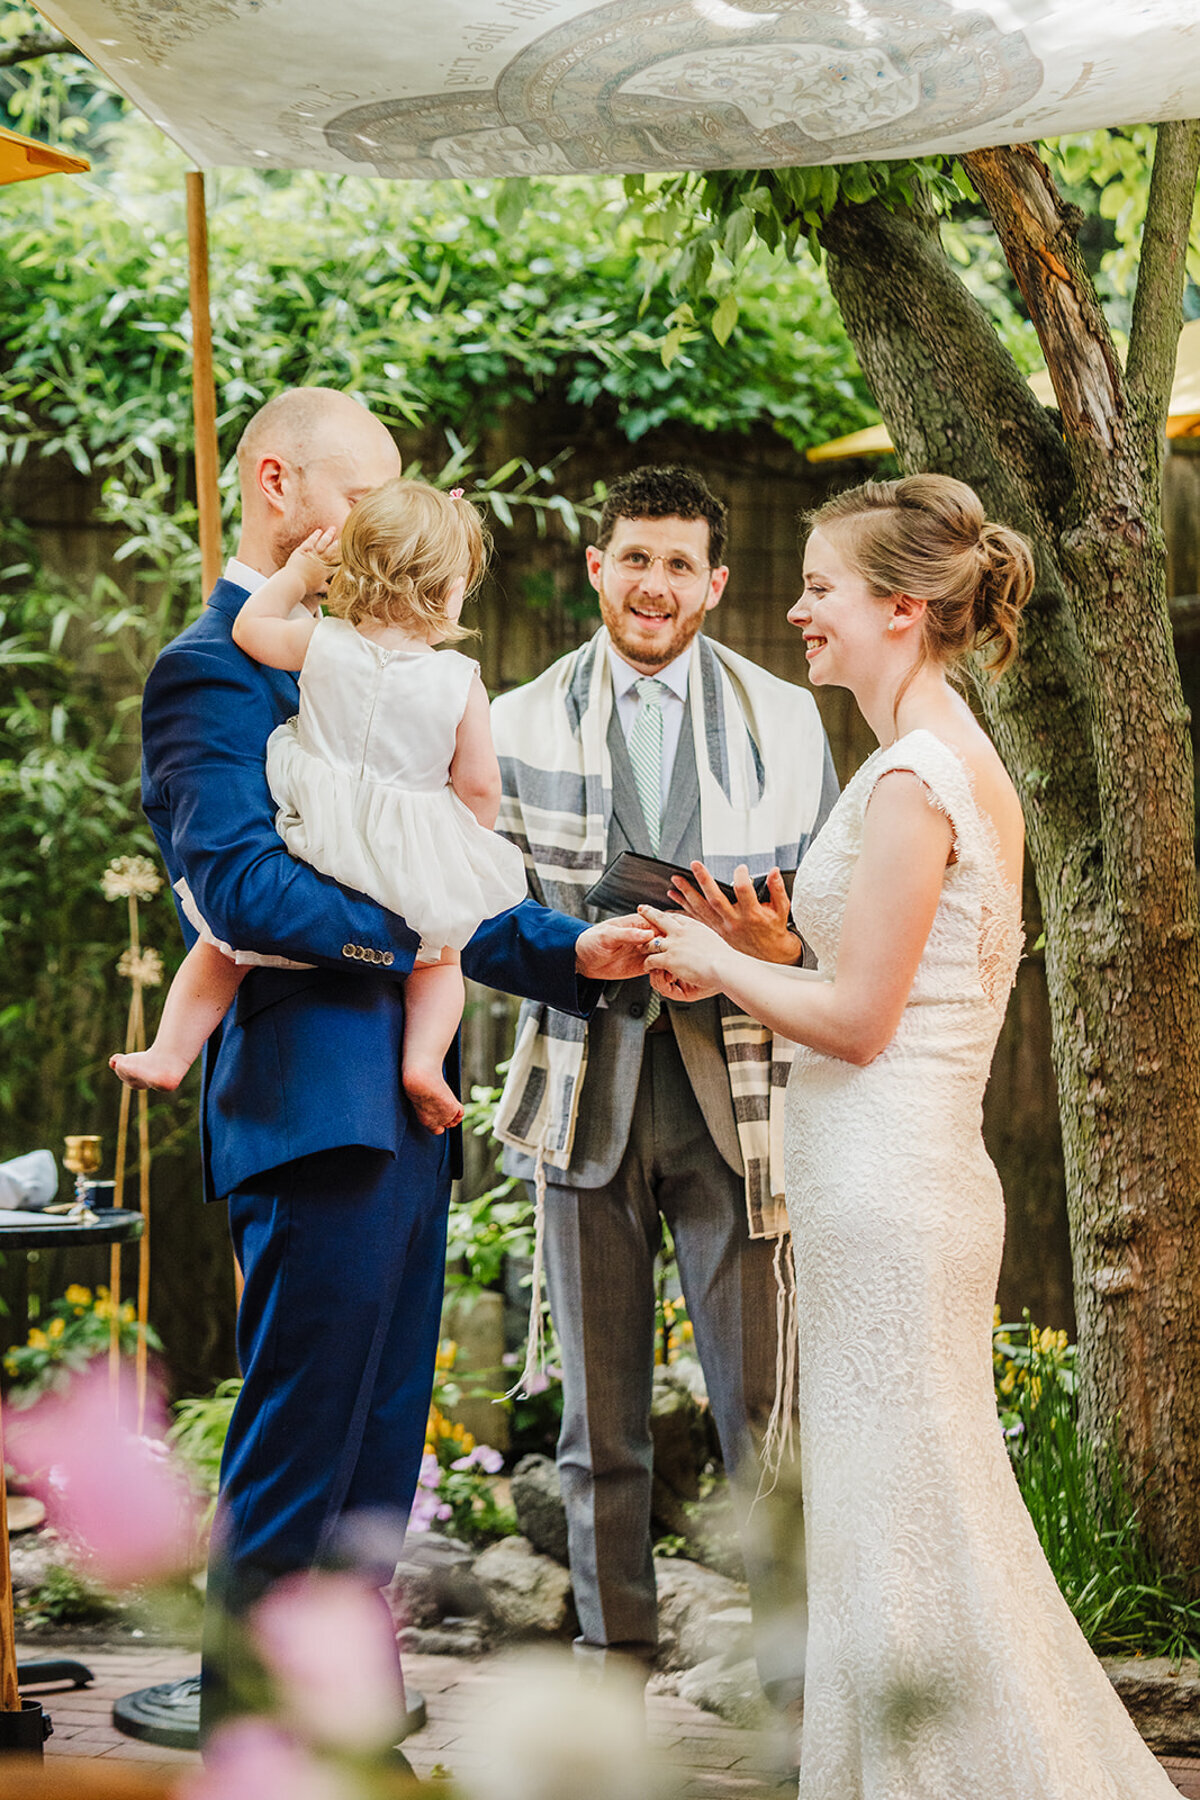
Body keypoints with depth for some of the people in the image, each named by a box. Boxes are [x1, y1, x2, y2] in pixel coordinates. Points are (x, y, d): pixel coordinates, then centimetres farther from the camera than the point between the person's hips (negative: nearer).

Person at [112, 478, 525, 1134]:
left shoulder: (322, 645, -7)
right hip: (415, 874, 0)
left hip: (317, 853, 0)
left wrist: (297, 574, 23)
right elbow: (479, 786, -5)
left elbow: (248, 626, 11)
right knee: (439, 956, 29)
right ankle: (424, 1060, 7)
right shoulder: (461, 681, -9)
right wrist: (464, 848, 13)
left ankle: (171, 1051, 22)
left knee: (224, 937, 24)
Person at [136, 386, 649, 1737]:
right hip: (313, 1107, -10)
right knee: (291, 1480, -5)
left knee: (374, 1471, 14)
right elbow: (242, 887, -21)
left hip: (397, 1112, 10)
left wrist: (573, 952, 13)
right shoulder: (214, 672, -8)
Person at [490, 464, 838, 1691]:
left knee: (764, 1402, -4)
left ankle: (799, 1670, 7)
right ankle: (614, 1655, 21)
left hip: (735, 1090, -1)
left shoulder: (784, 720, 9)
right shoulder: (522, 724, 8)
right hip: (586, 1093, 1)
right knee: (599, 1416, 9)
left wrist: (777, 946, -14)